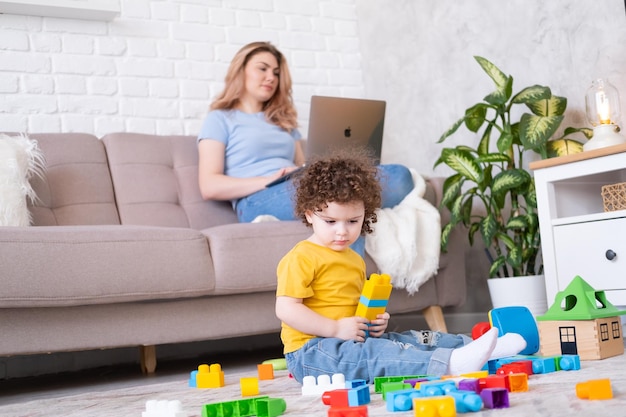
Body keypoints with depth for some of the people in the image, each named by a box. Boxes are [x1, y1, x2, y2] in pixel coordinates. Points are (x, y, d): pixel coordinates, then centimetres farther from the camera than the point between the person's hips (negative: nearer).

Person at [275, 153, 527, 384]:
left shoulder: (355, 260, 19)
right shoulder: (301, 258, -9)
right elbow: (286, 309, -17)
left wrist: (375, 320, 5)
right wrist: (336, 328, -20)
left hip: (352, 341, 9)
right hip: (310, 351, -9)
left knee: (410, 340, -2)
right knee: (370, 354, -32)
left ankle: (486, 348, -5)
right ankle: (449, 363, -47)